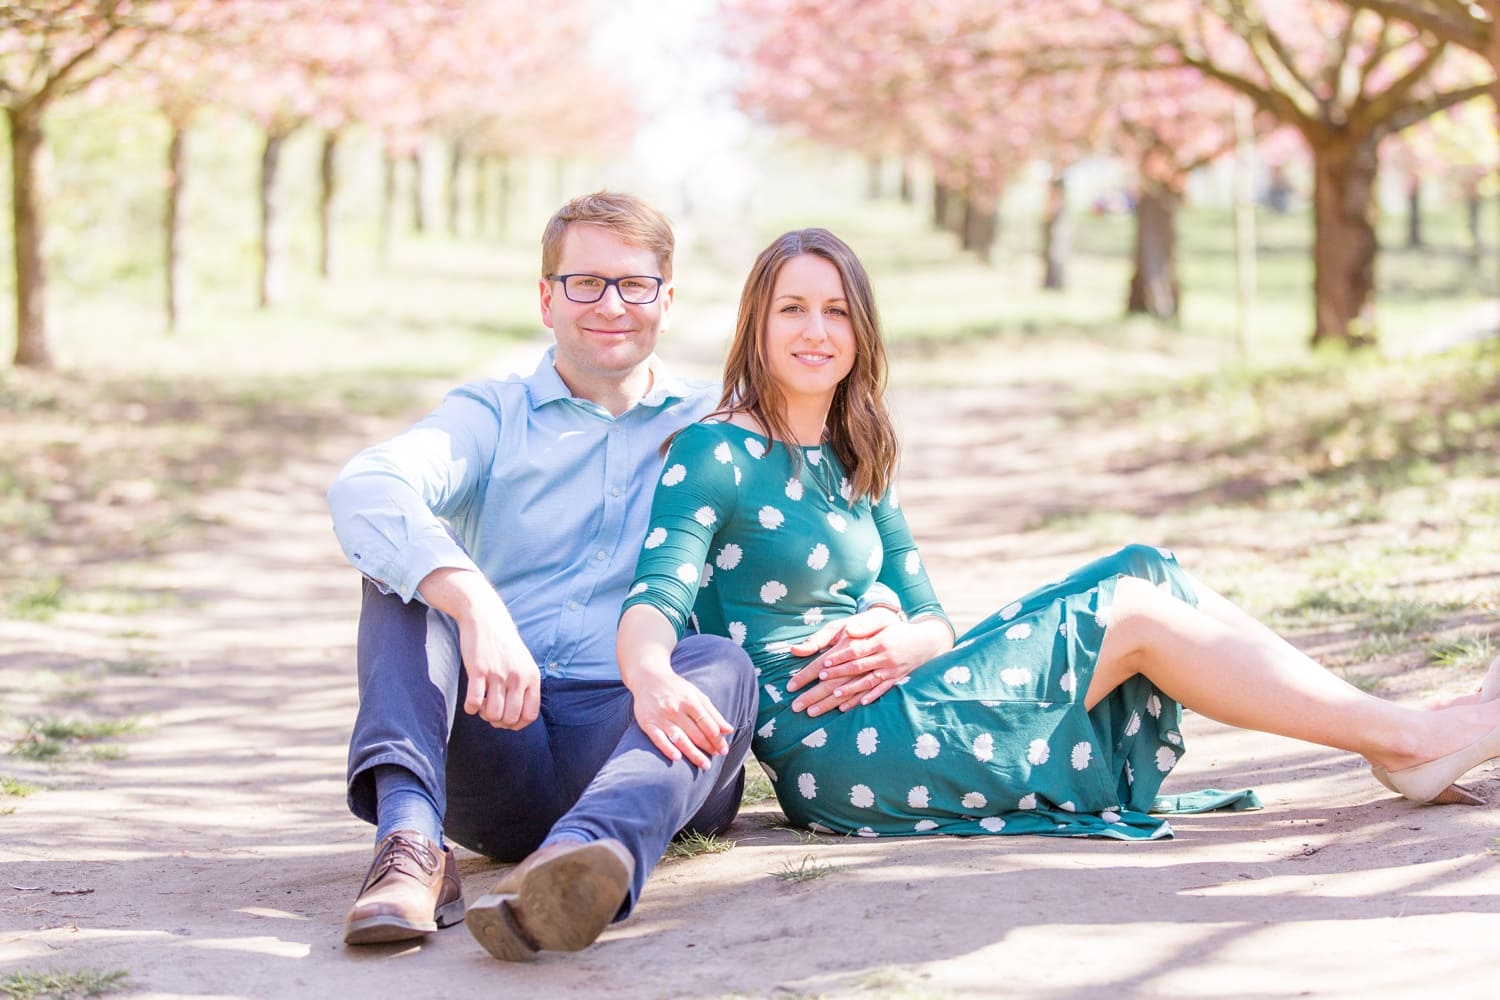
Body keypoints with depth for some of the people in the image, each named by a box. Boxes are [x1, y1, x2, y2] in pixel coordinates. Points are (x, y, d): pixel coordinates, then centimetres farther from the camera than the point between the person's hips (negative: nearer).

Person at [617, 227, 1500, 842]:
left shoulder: (851, 462, 16)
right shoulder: (715, 457, -7)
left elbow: (930, 619, 14)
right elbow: (656, 600, -22)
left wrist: (891, 648, -12)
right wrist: (650, 681, -46)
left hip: (892, 702, 8)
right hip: (834, 751, -8)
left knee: (1151, 572, -4)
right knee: (1132, 608, -12)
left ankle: (1403, 747, -6)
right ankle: (1406, 738, -4)